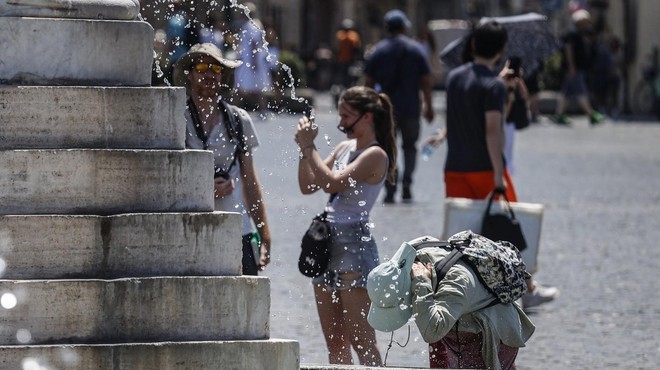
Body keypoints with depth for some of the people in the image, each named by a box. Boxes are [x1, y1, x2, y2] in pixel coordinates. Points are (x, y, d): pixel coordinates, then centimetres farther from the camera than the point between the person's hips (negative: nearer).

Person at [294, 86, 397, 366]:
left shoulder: (375, 155, -10)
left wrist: (309, 146, -14)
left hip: (355, 246, -9)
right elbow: (307, 186, 17)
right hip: (329, 245, 9)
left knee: (361, 341, -9)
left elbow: (332, 183, -21)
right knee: (334, 342, 9)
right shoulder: (344, 148, 14)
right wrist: (304, 150, 3)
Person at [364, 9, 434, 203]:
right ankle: (407, 183, -1)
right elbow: (426, 80, -1)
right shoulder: (416, 49, 0)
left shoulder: (377, 51, 1)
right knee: (409, 146, 15)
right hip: (411, 107, 0)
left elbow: (368, 82, 0)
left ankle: (390, 189, -5)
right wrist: (428, 105, 7)